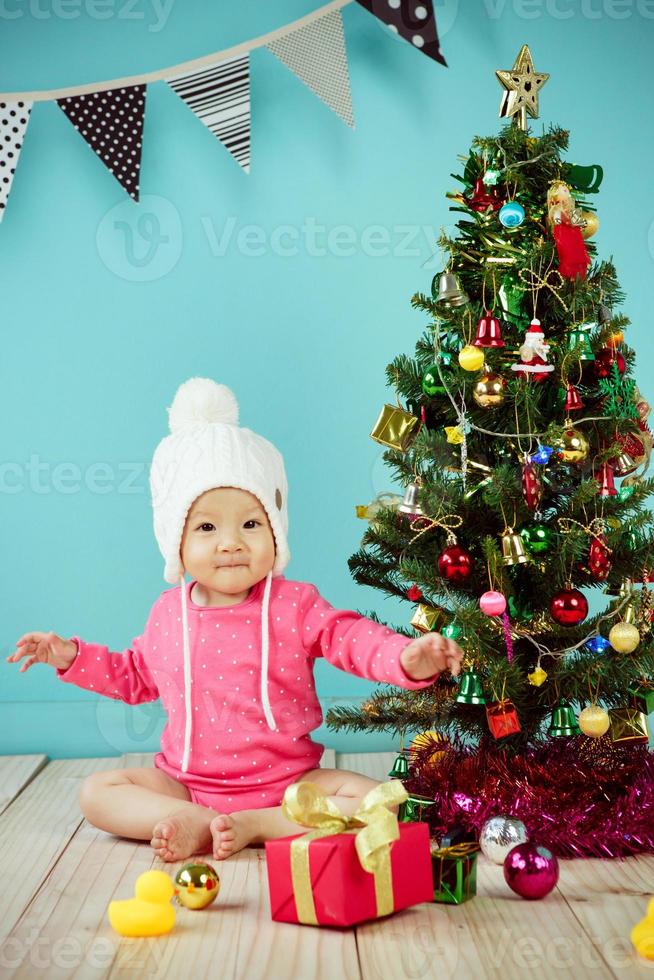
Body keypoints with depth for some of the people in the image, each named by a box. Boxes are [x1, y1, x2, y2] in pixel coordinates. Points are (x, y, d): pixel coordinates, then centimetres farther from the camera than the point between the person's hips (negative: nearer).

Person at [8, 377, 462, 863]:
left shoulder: (295, 605, -10)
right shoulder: (168, 613, 2)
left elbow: (352, 637, -15)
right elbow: (137, 675, 19)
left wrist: (407, 657, -35)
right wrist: (72, 655, 10)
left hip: (286, 781, -3)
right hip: (184, 781, 3)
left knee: (373, 799, -23)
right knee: (97, 792, -13)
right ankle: (207, 822, -26)